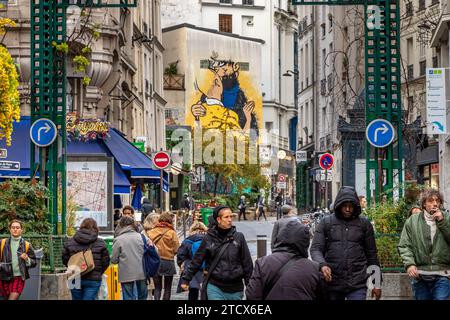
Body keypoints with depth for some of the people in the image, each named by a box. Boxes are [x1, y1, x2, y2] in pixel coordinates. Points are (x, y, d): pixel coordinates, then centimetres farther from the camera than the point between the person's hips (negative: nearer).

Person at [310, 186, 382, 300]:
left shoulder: (364, 223, 7)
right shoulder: (326, 223, 6)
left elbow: (371, 255, 10)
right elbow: (315, 249, 0)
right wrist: (322, 265, -21)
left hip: (357, 284, -1)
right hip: (332, 283, 1)